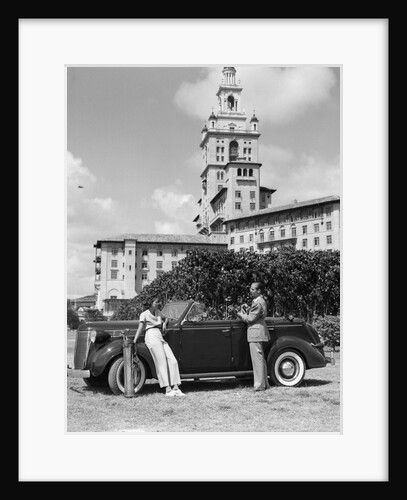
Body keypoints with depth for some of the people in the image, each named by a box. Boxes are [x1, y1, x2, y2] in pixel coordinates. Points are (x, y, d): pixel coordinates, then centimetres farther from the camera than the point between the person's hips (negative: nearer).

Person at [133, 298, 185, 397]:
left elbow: (166, 318, 40)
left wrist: (164, 323, 17)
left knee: (173, 361, -6)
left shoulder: (158, 312, 22)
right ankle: (168, 390, -20)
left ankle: (176, 388, -7)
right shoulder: (144, 314, 3)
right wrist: (134, 343, -13)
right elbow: (140, 329, -5)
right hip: (152, 337, -7)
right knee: (162, 363, -16)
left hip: (161, 338, 7)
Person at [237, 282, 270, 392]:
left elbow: (250, 319, -17)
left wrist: (240, 314, -2)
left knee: (257, 359, -8)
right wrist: (245, 311, 4)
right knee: (260, 359, 15)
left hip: (256, 334, -11)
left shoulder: (258, 303, -17)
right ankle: (265, 384, 21)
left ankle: (259, 385, -5)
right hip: (257, 333, 11)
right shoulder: (260, 301, 16)